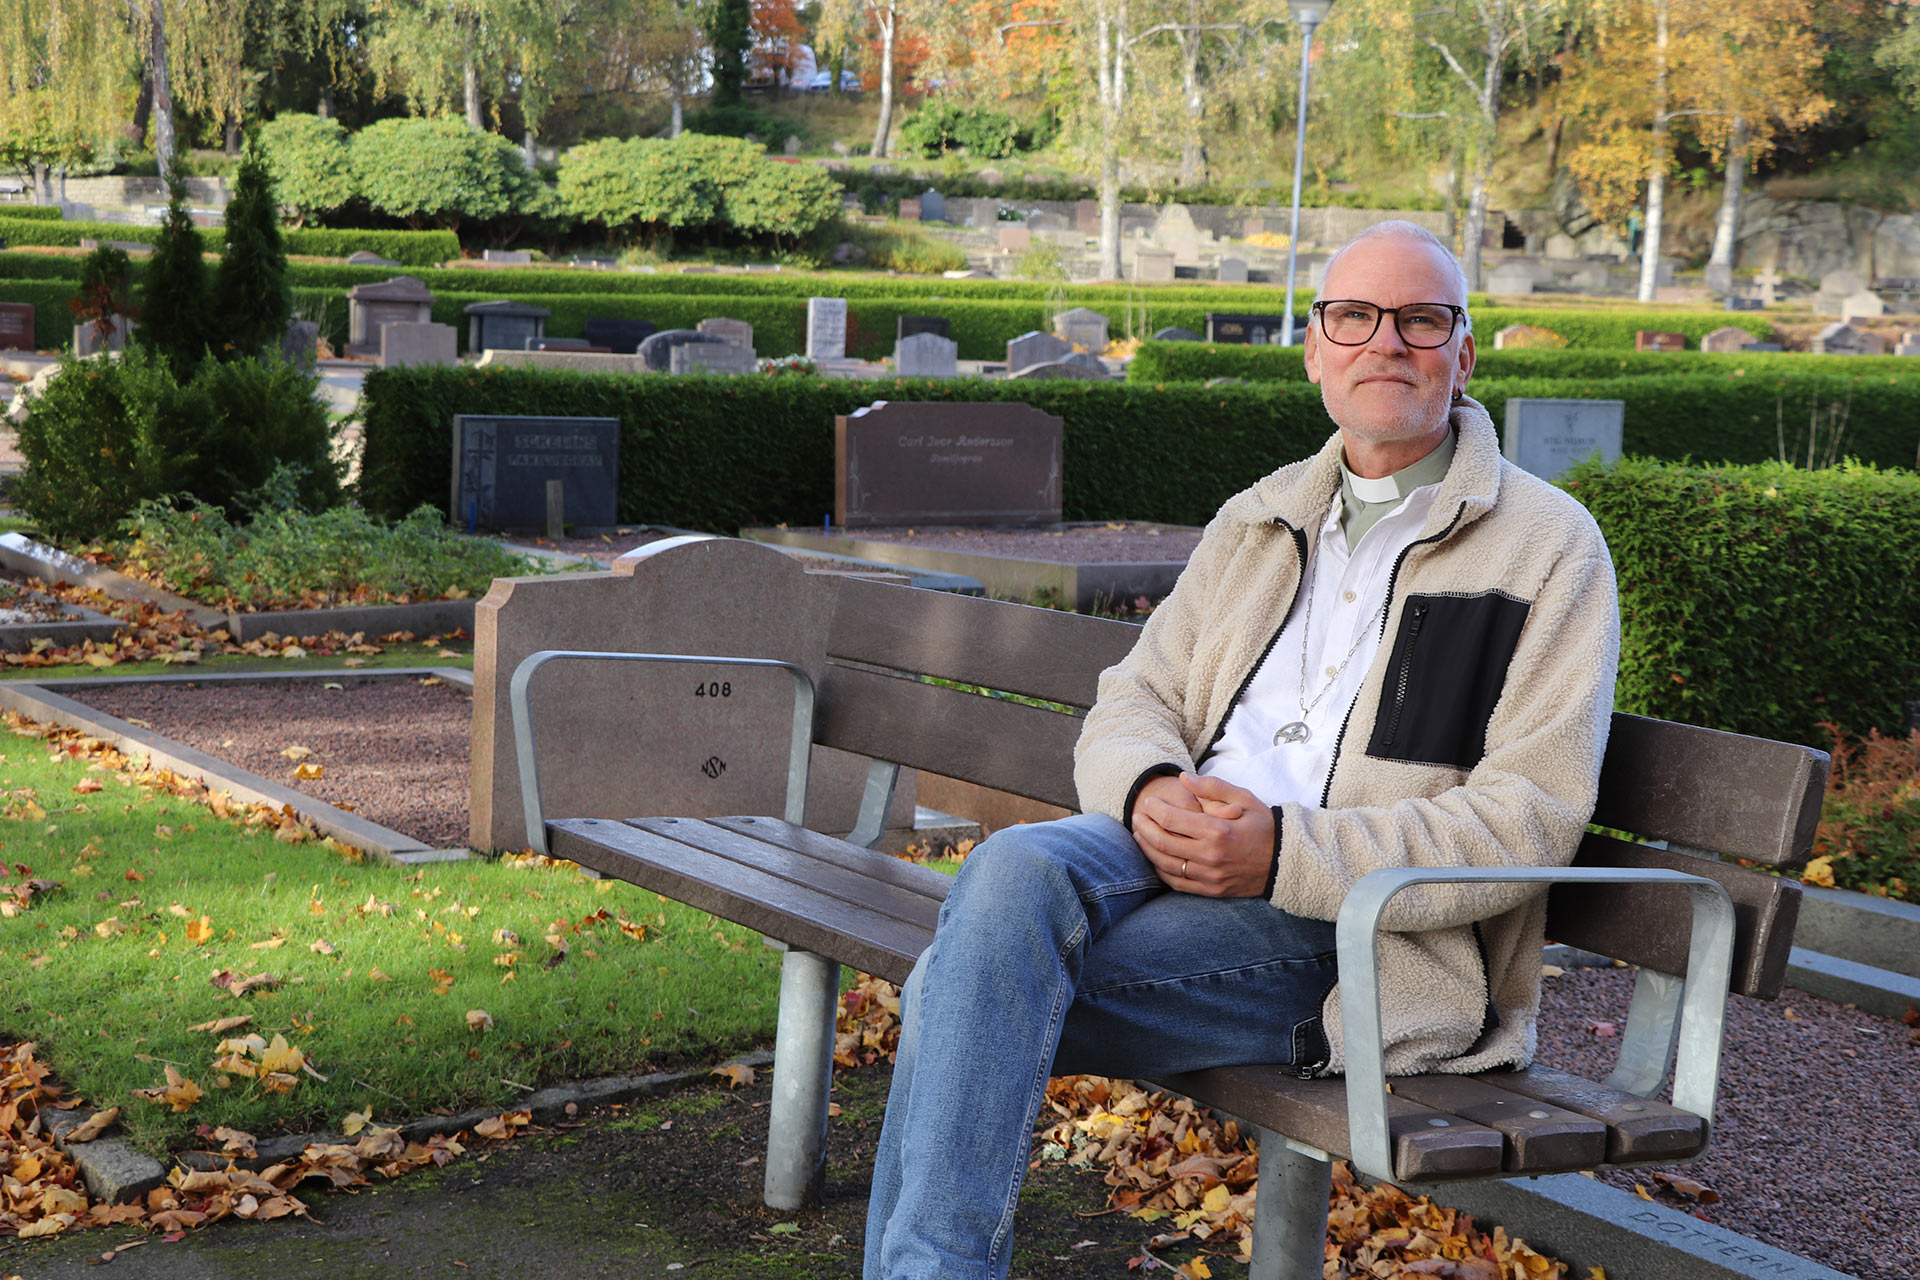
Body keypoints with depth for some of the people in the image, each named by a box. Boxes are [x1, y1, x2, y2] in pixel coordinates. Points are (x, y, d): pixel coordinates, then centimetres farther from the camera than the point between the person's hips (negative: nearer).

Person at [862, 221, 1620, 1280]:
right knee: (1013, 868, -31)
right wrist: (1150, 789, -8)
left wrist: (1283, 852, -17)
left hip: (1356, 927, -5)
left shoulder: (1549, 546, 4)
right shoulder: (1256, 522, 22)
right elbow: (1131, 701, 19)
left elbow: (1530, 821, -6)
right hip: (1168, 850, 5)